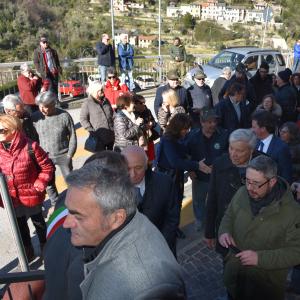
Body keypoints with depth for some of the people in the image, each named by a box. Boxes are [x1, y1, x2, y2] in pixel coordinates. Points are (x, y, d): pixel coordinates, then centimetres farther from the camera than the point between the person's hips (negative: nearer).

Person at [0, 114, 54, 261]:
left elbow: (48, 167, -12)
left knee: (38, 223, 18)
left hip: (31, 196, -4)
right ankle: (28, 252, 45)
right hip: (12, 199, 4)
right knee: (20, 227, 21)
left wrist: (38, 186, -15)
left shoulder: (30, 147, -20)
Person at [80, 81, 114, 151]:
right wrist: (91, 131, -16)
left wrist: (114, 126, 11)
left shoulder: (106, 101, 14)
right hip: (99, 138, -6)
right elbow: (83, 119, -7)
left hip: (111, 136, 6)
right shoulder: (87, 103, -4)